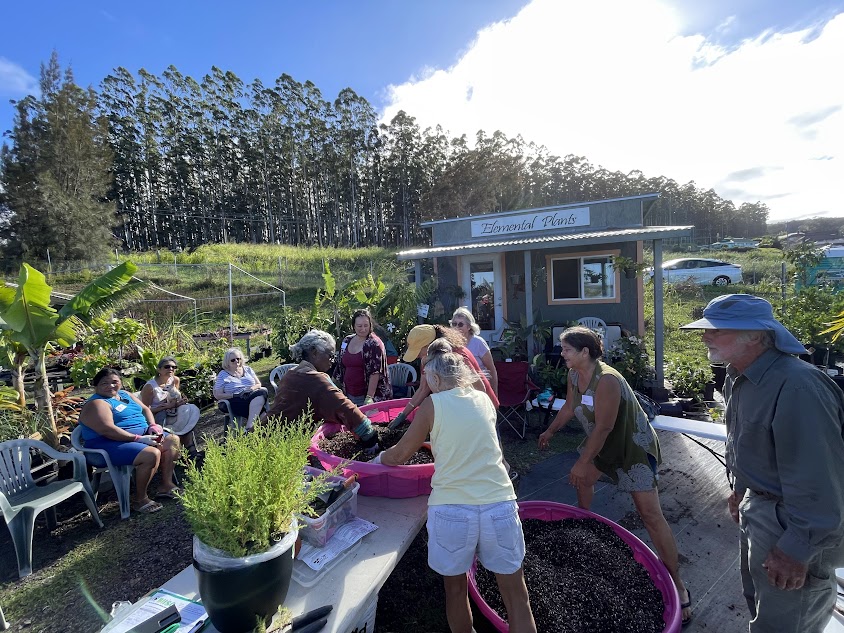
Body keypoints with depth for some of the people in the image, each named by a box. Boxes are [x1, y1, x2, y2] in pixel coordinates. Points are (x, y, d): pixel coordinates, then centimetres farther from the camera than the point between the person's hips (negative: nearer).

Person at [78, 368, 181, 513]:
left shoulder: (125, 394, 14)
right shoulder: (97, 404, -13)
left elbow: (145, 409, 16)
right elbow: (108, 431, -25)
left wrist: (153, 426, -4)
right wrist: (139, 439, -26)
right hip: (111, 444, -10)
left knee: (173, 441, 2)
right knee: (152, 454, -30)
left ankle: (166, 485, 7)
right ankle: (140, 500, -13)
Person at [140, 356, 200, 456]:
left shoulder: (175, 380, 0)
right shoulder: (150, 386, -17)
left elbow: (176, 401, 6)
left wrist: (179, 402, -18)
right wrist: (167, 406, -26)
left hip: (169, 415, 5)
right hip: (154, 418, -5)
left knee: (190, 410, -17)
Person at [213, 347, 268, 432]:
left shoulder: (247, 369, 20)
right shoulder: (223, 375, 10)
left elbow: (258, 384, 19)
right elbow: (217, 395, 3)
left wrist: (252, 388, -5)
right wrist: (235, 395, -11)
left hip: (254, 395, 4)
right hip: (237, 402, -4)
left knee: (263, 391, -36)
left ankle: (249, 427, -44)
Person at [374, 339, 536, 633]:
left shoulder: (433, 404, -2)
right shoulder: (484, 399, 9)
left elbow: (399, 455, 5)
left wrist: (378, 459, 24)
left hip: (451, 510, -3)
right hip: (500, 506, 3)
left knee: (455, 589, 22)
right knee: (516, 595, 16)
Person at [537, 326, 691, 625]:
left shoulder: (607, 380, -34)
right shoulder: (575, 376, -8)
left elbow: (603, 427, -30)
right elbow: (569, 407, 10)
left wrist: (582, 463, -22)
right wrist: (550, 431, 22)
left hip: (634, 444, -8)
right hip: (603, 441, 9)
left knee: (649, 513, -9)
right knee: (583, 481, 22)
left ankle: (677, 585, 3)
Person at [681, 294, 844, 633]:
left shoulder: (795, 388, -32)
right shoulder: (739, 377, -1)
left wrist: (797, 550, -23)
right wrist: (741, 490, 20)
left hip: (793, 520, -8)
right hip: (759, 507, 9)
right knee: (759, 601, 27)